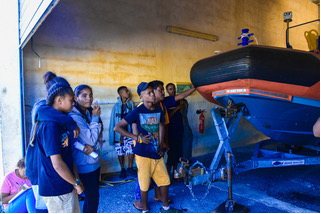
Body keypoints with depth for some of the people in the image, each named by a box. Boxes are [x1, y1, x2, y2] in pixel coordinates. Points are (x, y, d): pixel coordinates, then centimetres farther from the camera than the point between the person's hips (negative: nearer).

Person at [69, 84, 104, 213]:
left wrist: (93, 147, -15)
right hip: (84, 165, -7)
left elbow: (99, 139, 5)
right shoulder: (74, 117, -18)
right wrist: (95, 118, -19)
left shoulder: (90, 113, 6)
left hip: (95, 162, 7)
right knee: (93, 198, 2)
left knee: (91, 197, 19)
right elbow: (92, 139, -22)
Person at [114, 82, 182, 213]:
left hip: (157, 153, 5)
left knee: (165, 180, 14)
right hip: (143, 153, -5)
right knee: (145, 183, 9)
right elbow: (117, 127, -10)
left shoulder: (159, 110, 3)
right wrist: (137, 138, -15)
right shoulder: (138, 111, -11)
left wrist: (161, 146, 4)